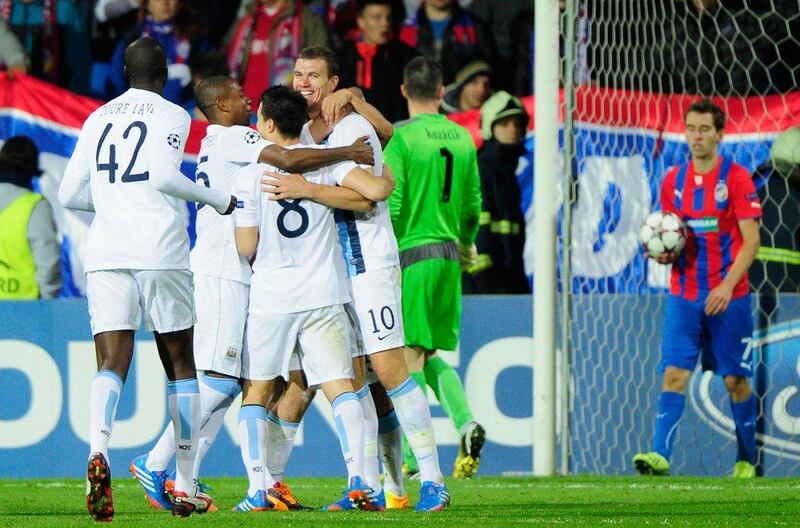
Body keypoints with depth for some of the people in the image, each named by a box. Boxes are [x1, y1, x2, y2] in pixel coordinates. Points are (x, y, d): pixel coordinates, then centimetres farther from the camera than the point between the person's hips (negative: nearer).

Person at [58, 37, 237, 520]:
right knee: (180, 364, 10)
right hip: (159, 249, -3)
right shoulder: (172, 116, 2)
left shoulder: (97, 119, 16)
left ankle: (98, 450, -35)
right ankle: (186, 488, 11)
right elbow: (162, 175, -14)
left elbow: (69, 194, 16)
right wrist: (217, 199, -1)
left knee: (112, 363, -5)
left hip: (105, 253, 3)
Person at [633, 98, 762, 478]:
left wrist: (727, 285, -19)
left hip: (727, 297, -3)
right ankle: (660, 455, -17)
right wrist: (664, 253, -5)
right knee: (674, 373, -9)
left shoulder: (736, 178, -5)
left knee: (735, 379, 4)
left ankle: (746, 460, 16)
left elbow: (751, 241, -8)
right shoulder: (673, 180, 8)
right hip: (684, 296, 3)